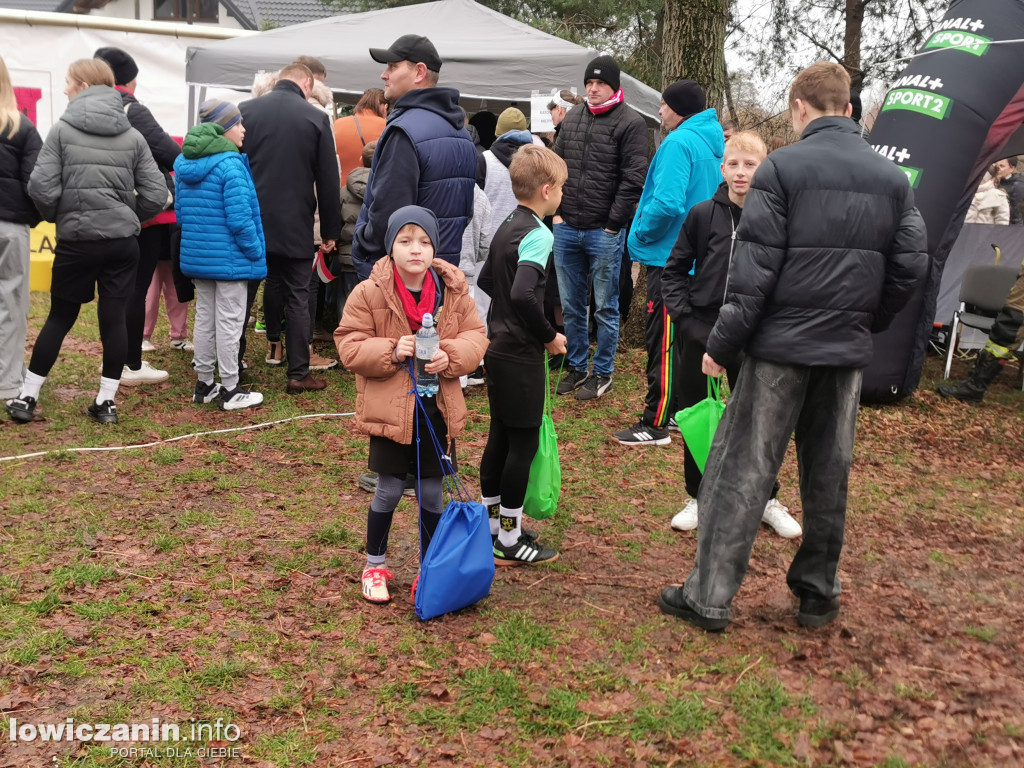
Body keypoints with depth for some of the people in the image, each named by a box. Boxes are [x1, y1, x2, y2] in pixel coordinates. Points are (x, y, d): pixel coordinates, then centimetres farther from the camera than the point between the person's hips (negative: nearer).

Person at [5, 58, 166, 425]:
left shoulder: (63, 129, -4)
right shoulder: (133, 135, 3)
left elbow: (41, 187, -10)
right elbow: (156, 194, -1)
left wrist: (57, 215, 10)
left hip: (76, 242, -1)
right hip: (122, 242, 2)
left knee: (60, 317, 11)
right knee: (114, 319, 6)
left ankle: (26, 397, 18)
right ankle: (106, 402, 11)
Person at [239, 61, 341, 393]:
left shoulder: (245, 110, 2)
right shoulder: (316, 118, -3)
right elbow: (329, 181, -2)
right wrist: (330, 231, 5)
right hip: (295, 228, -2)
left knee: (241, 296, 11)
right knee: (297, 300, 7)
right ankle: (299, 374, 9)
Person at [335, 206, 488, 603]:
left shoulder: (454, 290, -1)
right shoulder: (369, 293, -10)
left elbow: (476, 336, 2)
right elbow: (349, 347, -8)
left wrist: (450, 356, -18)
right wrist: (391, 351, -23)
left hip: (438, 409, 3)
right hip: (390, 409, -2)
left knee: (432, 493, 12)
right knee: (389, 492, 9)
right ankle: (375, 566, 31)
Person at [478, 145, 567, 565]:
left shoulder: (506, 226, 11)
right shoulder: (537, 234, -18)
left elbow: (485, 281, 21)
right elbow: (523, 294, -31)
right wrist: (549, 335, -18)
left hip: (497, 349, 9)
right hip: (521, 356, -9)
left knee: (499, 440, 16)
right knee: (523, 444, 0)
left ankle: (493, 526, 28)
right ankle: (509, 542, 9)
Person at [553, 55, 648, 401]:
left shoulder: (630, 122, -6)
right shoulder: (572, 118, 12)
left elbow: (633, 178, -10)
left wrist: (613, 224, -12)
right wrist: (556, 212, 6)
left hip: (604, 232, -5)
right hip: (566, 229, 6)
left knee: (605, 307, 5)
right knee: (571, 305, 12)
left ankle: (603, 373, 17)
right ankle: (576, 367, 26)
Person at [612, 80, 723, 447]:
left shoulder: (679, 143, -17)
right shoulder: (713, 142, 11)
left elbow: (667, 203, -29)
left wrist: (640, 234, -12)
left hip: (671, 256, -9)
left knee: (663, 341, -4)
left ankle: (656, 424, 2)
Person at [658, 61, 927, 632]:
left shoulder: (783, 168, -7)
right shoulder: (893, 178, 8)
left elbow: (754, 268, -12)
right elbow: (911, 266, 6)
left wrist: (723, 345, -7)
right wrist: (866, 323, 18)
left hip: (783, 344, -4)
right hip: (848, 350, 5)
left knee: (742, 470, 1)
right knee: (829, 474, 13)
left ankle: (710, 596, 5)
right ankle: (819, 595, 24)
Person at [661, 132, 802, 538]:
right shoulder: (703, 215, -3)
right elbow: (675, 269, 6)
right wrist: (681, 314, -4)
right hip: (700, 331, 1)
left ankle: (766, 500, 27)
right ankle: (698, 497, 27)